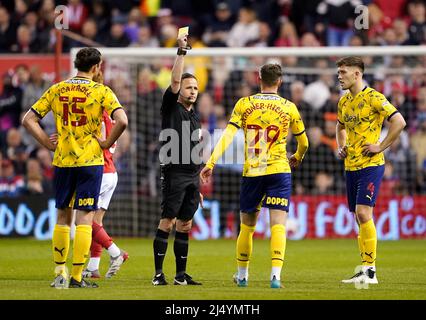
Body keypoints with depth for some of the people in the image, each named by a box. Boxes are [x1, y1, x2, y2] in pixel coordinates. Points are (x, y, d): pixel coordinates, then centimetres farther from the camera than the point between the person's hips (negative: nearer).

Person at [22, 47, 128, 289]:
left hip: (62, 161, 4)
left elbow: (28, 120, 4)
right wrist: (107, 143, -6)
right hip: (90, 161, -4)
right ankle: (77, 277, -3)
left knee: (63, 217, 15)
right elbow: (122, 121, -19)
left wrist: (49, 144, 7)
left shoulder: (56, 90, 5)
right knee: (85, 218, -1)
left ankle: (60, 273, 16)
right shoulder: (101, 91, -6)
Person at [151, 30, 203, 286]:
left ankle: (181, 275, 9)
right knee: (167, 222, -8)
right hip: (175, 174, -7)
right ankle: (158, 273, -8)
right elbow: (175, 81, -17)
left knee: (185, 226, 7)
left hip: (192, 178, 7)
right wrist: (181, 52, -19)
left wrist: (198, 185, 20)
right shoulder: (171, 108, 0)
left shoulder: (195, 117, 19)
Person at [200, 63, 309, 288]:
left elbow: (227, 136, -8)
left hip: (251, 173, 1)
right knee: (278, 225, -5)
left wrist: (211, 163, -9)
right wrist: (298, 158, 36)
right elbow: (303, 142, 15)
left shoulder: (244, 104, 1)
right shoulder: (289, 108, 3)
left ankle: (242, 274, 25)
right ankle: (276, 274, -20)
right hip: (279, 170, -1)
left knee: (247, 226, 14)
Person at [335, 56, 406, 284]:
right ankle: (365, 270, 13)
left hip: (370, 165, -8)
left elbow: (399, 122, -16)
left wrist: (380, 147, -15)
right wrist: (341, 147, 14)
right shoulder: (344, 101, 13)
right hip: (351, 166, 8)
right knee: (359, 217, 8)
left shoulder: (372, 97, -11)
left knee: (363, 212, -16)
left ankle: (370, 271, -13)